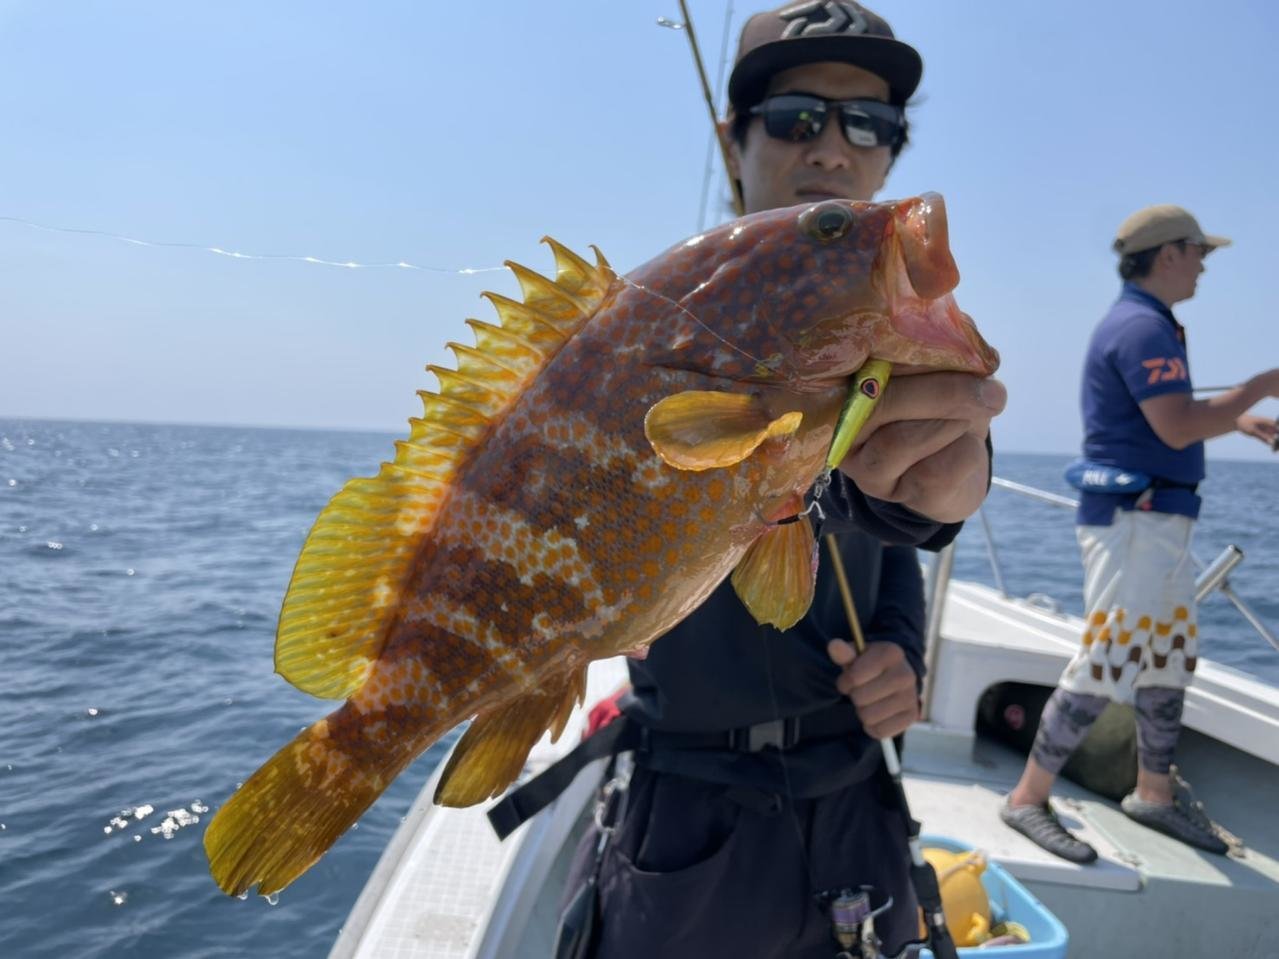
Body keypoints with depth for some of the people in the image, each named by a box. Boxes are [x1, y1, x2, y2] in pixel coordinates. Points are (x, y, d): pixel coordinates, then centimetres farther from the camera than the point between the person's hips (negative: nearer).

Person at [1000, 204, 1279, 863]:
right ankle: (1028, 799, -1)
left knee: (1172, 661, 16)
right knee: (1105, 668, -10)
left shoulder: (1143, 324, 19)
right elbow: (1178, 430, -23)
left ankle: (1153, 794, 29)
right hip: (1132, 519, -11)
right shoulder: (1142, 326, -15)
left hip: (1159, 521, 11)